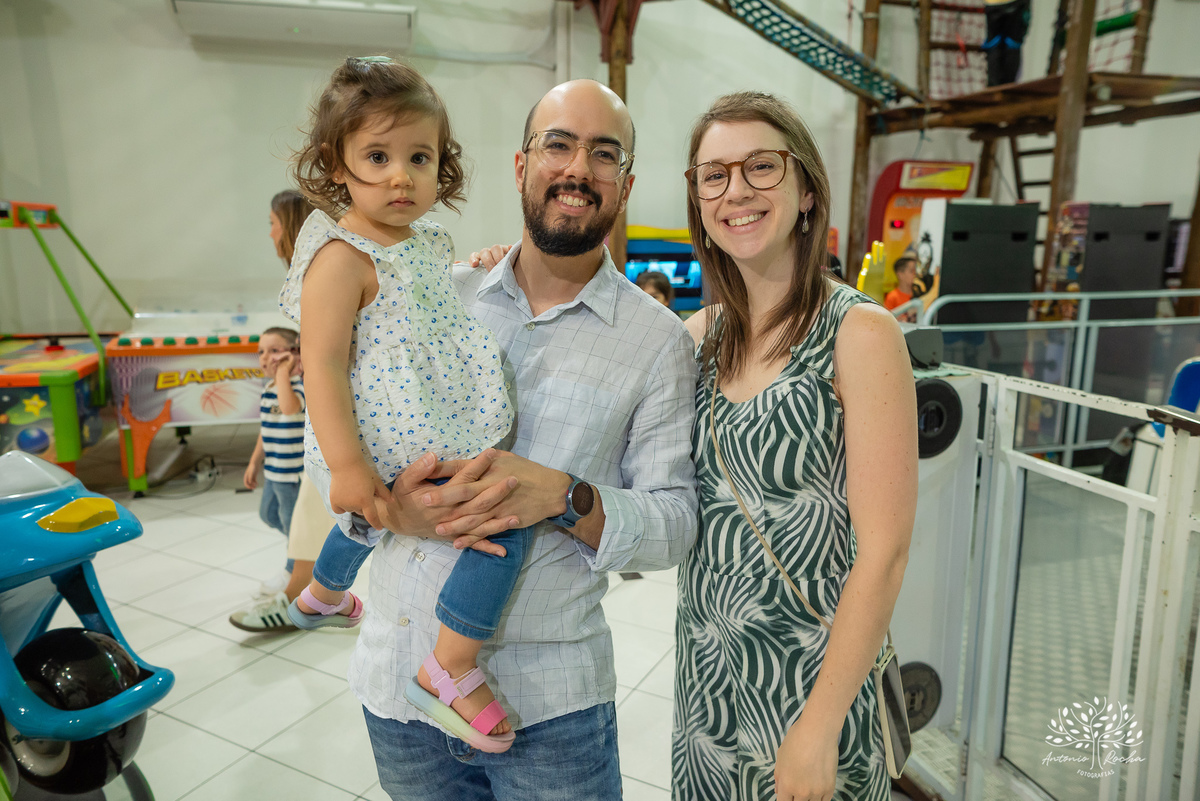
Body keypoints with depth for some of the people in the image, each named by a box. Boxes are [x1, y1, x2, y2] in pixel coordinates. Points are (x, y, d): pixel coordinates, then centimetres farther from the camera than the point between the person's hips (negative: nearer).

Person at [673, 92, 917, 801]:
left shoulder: (859, 332, -16)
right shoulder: (704, 333, 1)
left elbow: (883, 553, -16)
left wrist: (820, 728, -16)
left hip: (810, 674, -5)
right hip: (706, 663, 5)